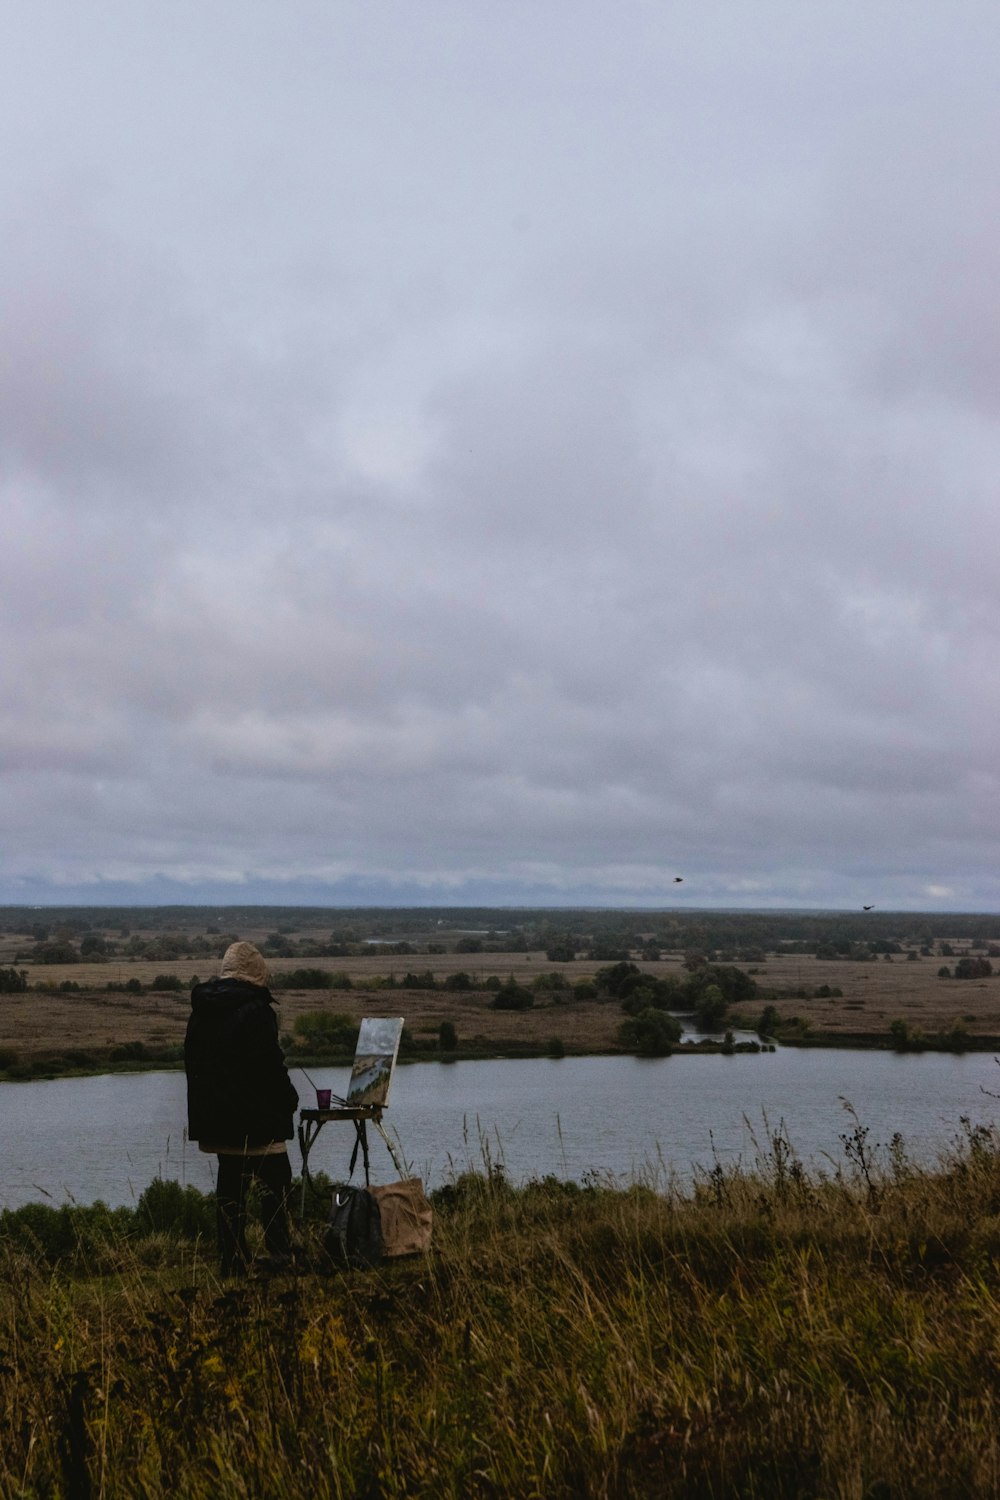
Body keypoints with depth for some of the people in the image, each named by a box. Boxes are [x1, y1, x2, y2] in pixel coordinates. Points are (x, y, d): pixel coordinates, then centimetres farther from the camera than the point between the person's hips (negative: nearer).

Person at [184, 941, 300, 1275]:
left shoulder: (200, 1012, 9)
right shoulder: (255, 1010, -14)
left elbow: (192, 1062, 14)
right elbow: (271, 1065, -16)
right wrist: (289, 1099, -1)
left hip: (215, 1118, 7)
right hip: (257, 1118, -7)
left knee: (230, 1187, 11)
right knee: (276, 1180, 4)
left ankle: (232, 1262, 12)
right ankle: (279, 1254, 1)